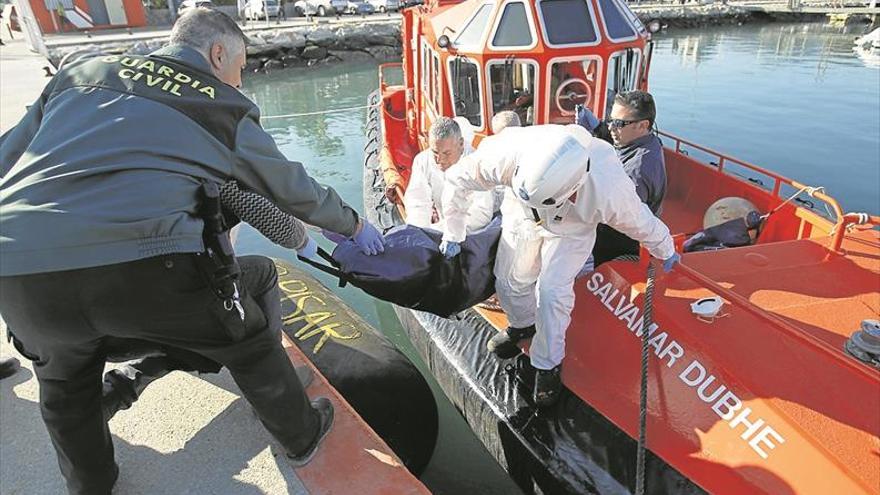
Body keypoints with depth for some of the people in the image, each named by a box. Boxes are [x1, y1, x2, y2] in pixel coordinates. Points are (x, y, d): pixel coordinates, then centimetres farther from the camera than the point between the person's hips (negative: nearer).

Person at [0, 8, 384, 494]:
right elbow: (294, 189, 24)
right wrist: (354, 225, 40)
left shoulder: (80, 72, 24)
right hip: (147, 270, -4)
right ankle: (301, 436, 38)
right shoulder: (226, 108, 15)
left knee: (64, 379, 34)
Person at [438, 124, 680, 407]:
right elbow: (459, 179, -21)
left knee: (551, 291, -14)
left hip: (571, 230, -2)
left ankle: (548, 366, 12)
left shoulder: (609, 192, -41)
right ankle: (523, 325, 41)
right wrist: (452, 234, -10)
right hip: (523, 218, 3)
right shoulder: (510, 152, -41)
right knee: (509, 280, 6)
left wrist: (665, 251, 4)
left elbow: (641, 223, -18)